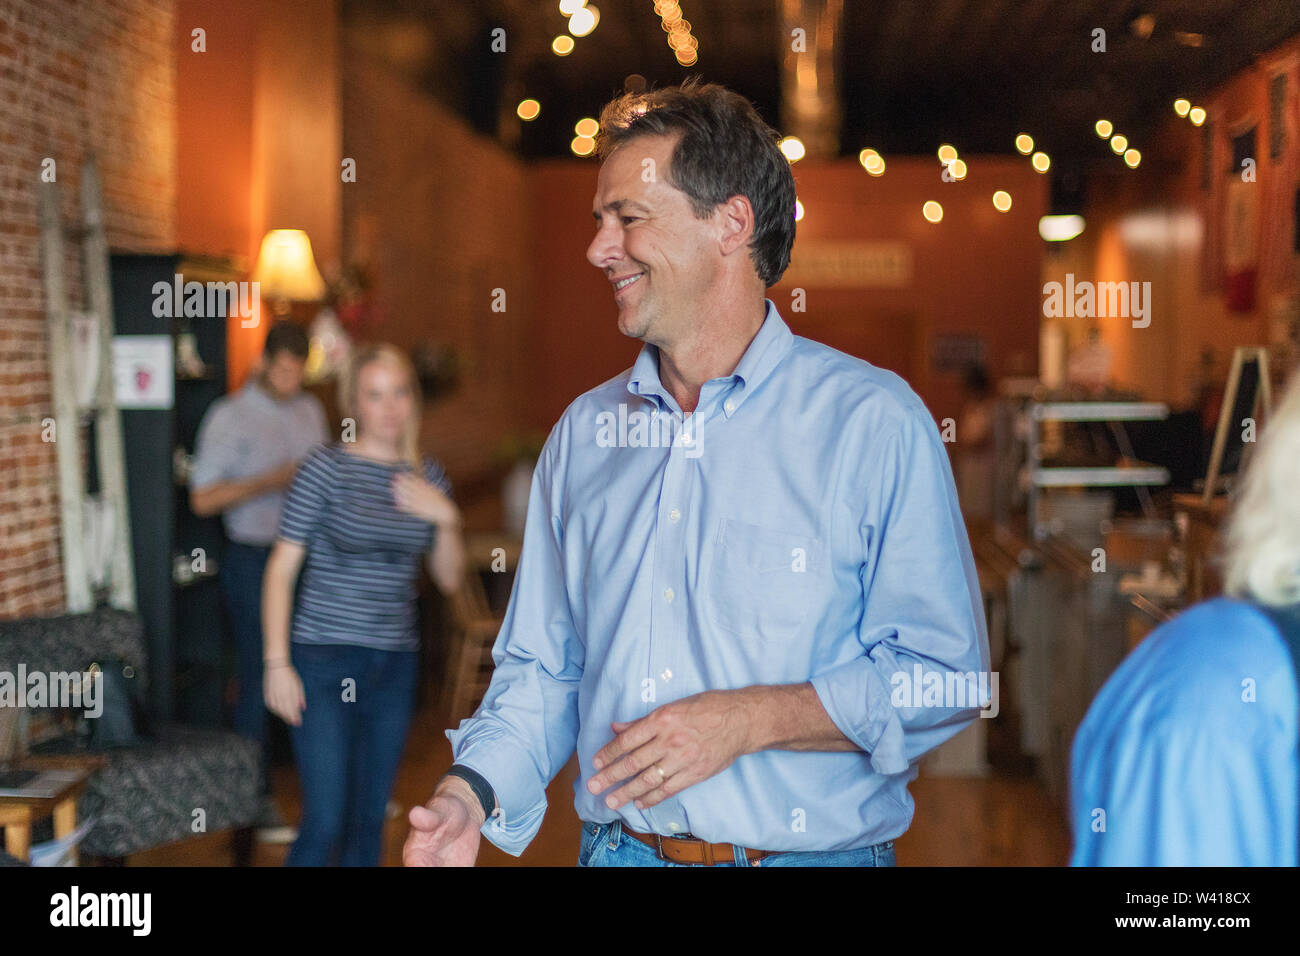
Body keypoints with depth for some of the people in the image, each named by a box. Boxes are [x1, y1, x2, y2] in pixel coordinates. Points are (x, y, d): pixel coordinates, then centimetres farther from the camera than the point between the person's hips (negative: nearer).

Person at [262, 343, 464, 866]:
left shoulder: (427, 477, 8)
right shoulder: (327, 466, -7)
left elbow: (449, 579, 13)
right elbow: (282, 566, -6)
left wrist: (446, 518, -6)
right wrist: (277, 662, -11)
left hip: (395, 664, 5)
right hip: (325, 661, -5)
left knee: (369, 818, 11)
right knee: (326, 822, -8)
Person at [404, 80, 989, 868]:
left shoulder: (874, 423, -9)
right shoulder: (583, 434, 7)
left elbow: (941, 672, -13)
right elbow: (542, 668, 10)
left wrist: (748, 719, -21)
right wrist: (472, 793, -6)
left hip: (812, 852, -4)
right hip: (616, 847, 4)